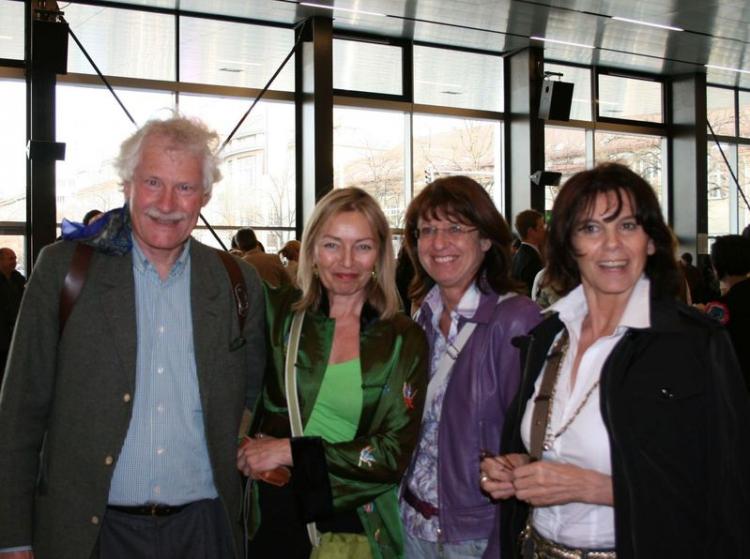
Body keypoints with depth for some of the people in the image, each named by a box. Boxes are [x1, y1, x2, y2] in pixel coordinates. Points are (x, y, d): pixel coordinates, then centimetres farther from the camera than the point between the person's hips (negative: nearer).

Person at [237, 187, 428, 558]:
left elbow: (394, 453, -10)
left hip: (356, 522, 0)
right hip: (272, 514, 1)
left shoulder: (404, 340, -4)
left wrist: (292, 452, -14)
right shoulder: (279, 312, -2)